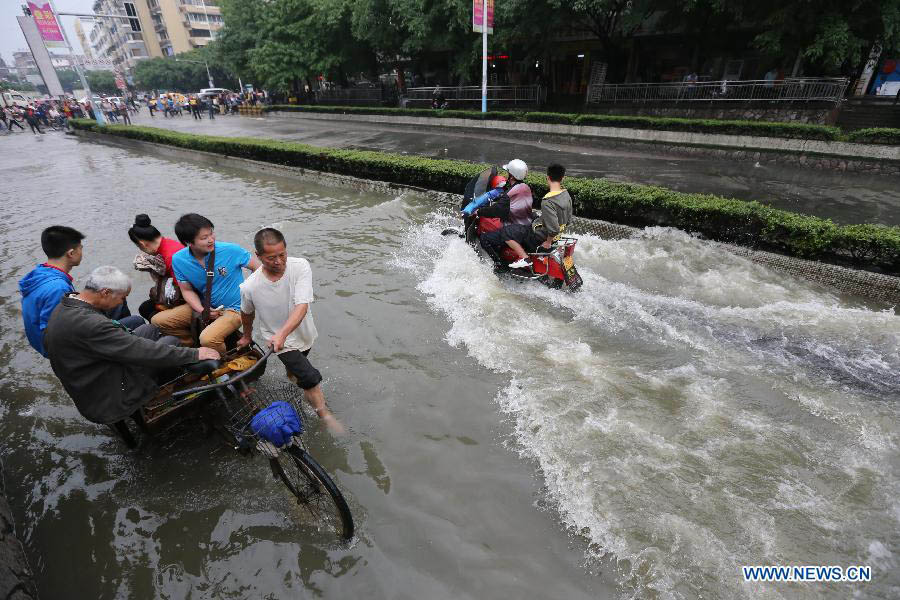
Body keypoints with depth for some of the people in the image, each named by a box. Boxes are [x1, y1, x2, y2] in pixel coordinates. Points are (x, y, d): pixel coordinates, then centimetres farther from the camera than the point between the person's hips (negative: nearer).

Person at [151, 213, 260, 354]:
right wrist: (202, 310, -14)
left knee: (208, 339, -30)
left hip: (233, 308, -5)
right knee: (158, 321, 0)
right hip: (206, 306, 6)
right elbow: (188, 290, 4)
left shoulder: (231, 250, -20)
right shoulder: (178, 260, -7)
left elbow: (258, 268, -9)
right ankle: (197, 343, 15)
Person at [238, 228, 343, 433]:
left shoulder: (300, 266, -25)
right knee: (311, 377, -15)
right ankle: (324, 413, 8)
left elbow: (302, 306, -33)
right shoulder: (250, 287, -23)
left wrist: (282, 333, -45)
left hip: (303, 333, 2)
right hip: (279, 341, -2)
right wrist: (247, 336, 17)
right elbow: (247, 313, 0)